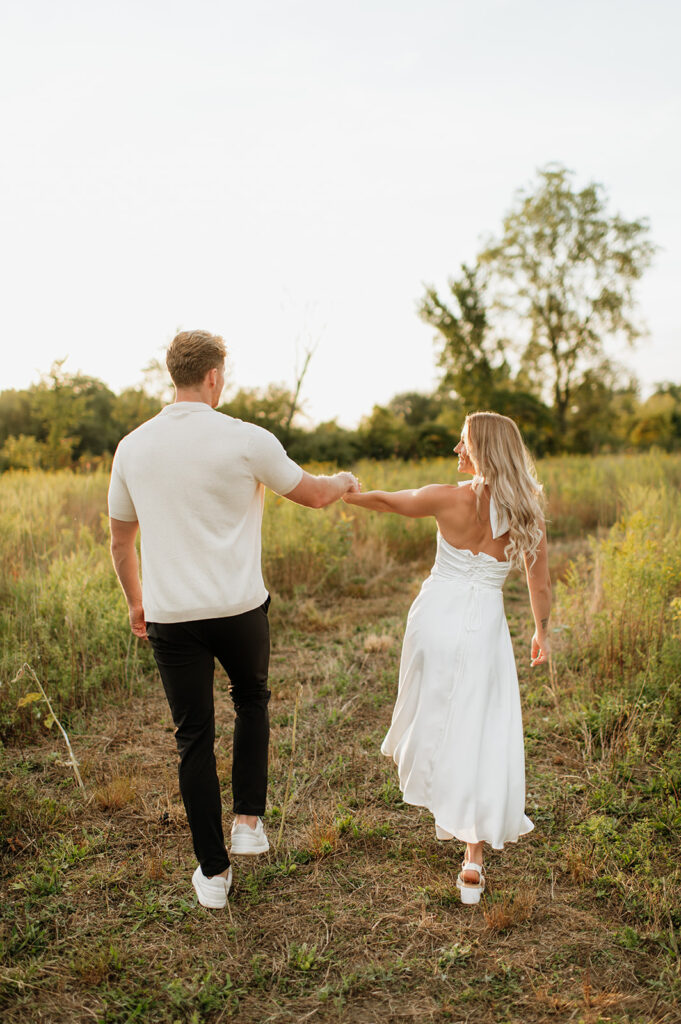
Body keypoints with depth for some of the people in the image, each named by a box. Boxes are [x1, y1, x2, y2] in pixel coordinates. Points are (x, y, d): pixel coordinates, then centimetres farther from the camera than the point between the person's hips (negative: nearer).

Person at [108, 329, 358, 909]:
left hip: (169, 615, 2)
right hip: (239, 608, -2)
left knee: (194, 738, 11)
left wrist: (135, 601, 27)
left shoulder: (133, 447, 2)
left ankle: (213, 872, 22)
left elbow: (120, 541, 12)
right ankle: (249, 819, 23)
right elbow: (312, 495, 5)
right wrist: (345, 481, 28)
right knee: (252, 700, 27)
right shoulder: (246, 440, -9)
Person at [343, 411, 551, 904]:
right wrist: (542, 632, 19)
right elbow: (540, 585, 3)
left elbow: (387, 501, 4)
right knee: (481, 738, 7)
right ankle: (474, 857, 10)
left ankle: (444, 809, 40)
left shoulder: (450, 499, -11)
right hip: (485, 627, 1)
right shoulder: (528, 512, -4)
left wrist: (346, 494, 22)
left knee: (435, 716, 21)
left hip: (438, 615, -1)